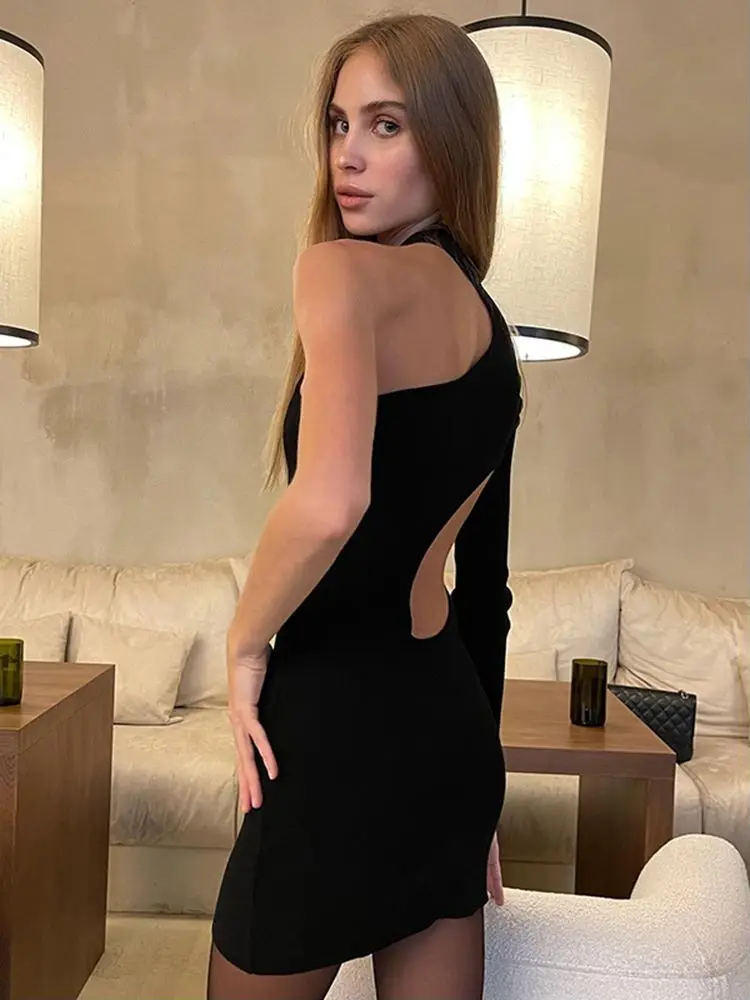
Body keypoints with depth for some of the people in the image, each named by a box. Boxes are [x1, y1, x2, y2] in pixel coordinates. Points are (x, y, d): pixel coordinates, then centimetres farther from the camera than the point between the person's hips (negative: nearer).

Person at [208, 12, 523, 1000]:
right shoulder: (491, 331, 12)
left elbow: (329, 501, -32)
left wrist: (245, 646, -13)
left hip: (345, 727, -7)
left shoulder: (345, 269, -12)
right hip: (453, 725, 8)